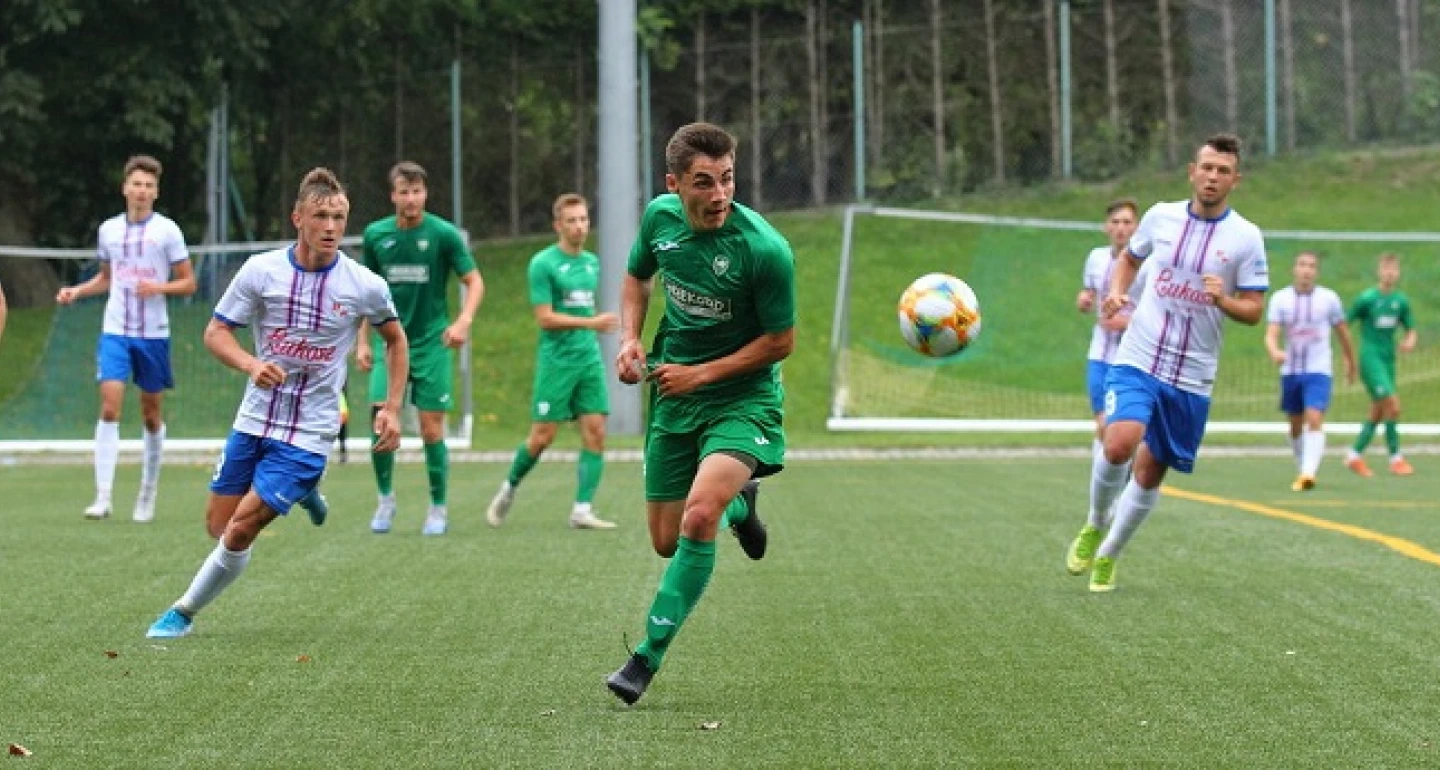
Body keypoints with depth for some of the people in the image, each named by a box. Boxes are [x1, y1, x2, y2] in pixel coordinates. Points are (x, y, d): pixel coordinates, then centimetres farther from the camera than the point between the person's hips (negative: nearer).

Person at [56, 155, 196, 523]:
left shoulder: (167, 230, -1)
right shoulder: (109, 229, 9)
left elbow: (188, 283, 0)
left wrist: (158, 287, -17)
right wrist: (77, 291, 7)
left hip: (153, 334, -2)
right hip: (115, 331, 2)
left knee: (152, 416, 6)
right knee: (109, 407, -13)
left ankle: (147, 498, 20)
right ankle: (102, 497, -15)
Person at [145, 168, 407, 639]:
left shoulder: (365, 286, -9)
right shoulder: (261, 270, -8)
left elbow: (395, 338, 10)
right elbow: (215, 333, -2)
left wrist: (392, 408, 2)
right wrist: (252, 365, -23)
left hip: (308, 435, -3)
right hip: (254, 420, 3)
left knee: (240, 530, -13)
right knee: (218, 526, 9)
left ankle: (185, 612, 7)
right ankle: (302, 493, 35)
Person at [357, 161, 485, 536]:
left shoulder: (443, 234, -8)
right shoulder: (376, 235, 2)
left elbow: (475, 282, -3)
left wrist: (463, 321, -20)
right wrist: (363, 342, 9)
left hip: (431, 341, -2)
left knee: (431, 428, -2)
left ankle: (438, 508, 12)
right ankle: (386, 497, 10)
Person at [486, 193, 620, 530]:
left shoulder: (592, 262, 13)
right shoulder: (543, 263, -8)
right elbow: (545, 318, -14)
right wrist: (591, 323, -20)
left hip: (590, 360, 6)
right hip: (556, 361, -6)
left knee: (595, 433, -6)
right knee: (542, 436, -3)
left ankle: (582, 510, -4)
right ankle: (509, 489, 21)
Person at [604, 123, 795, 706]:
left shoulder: (766, 250, -24)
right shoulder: (660, 217, -8)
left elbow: (780, 341, -13)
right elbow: (637, 276, 13)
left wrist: (701, 374, -18)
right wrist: (630, 338, -4)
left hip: (742, 396, -5)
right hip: (673, 397, 5)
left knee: (698, 515, -28)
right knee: (668, 543, 11)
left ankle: (649, 656, -16)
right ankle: (739, 504, 46)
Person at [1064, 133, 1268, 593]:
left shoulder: (1246, 238, -3)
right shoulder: (1161, 216, 2)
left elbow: (1254, 311, -1)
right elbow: (1129, 257, 21)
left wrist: (1223, 300, -22)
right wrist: (1116, 293, 2)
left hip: (1192, 377, 0)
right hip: (1137, 360, 0)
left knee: (1150, 473, 7)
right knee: (1119, 445, -24)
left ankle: (1106, 557, 27)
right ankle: (1095, 526, 4)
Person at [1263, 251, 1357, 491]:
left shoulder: (1329, 298, -1)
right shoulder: (1280, 298, -1)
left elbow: (1342, 332, 12)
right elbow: (1271, 334, -11)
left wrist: (1351, 361, 22)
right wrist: (1274, 351, -32)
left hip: (1318, 371, -2)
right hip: (1290, 370, 3)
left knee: (1314, 420, -19)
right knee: (1296, 424, 11)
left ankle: (1308, 474, -28)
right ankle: (1304, 468, 31)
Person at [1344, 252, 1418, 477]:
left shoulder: (1401, 301, 6)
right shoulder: (1367, 298, -9)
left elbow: (1410, 329, 15)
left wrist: (1409, 341, -8)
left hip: (1389, 360, 6)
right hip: (1370, 357, -6)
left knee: (1378, 413, 9)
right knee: (1393, 405, -15)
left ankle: (1354, 456, 21)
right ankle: (1395, 458, -6)